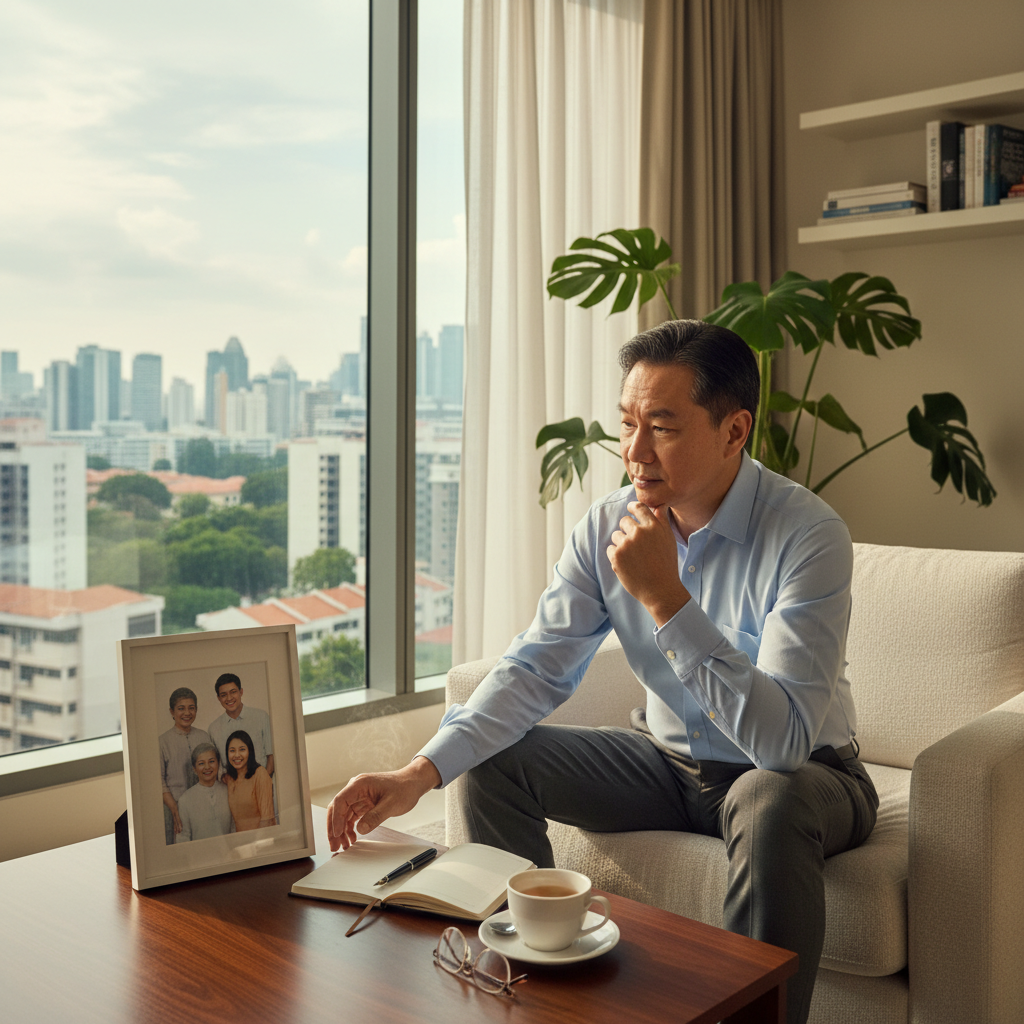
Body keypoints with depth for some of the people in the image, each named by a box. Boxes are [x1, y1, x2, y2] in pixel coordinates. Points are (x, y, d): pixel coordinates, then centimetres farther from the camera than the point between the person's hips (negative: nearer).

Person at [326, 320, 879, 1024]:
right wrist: (422, 771, -22)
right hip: (668, 761, 5)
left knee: (770, 805, -39)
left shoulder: (810, 535, -25)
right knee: (495, 762, -7)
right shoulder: (608, 526, -9)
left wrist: (666, 600, -38)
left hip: (800, 773, -5)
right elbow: (537, 668, -8)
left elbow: (784, 737, -33)